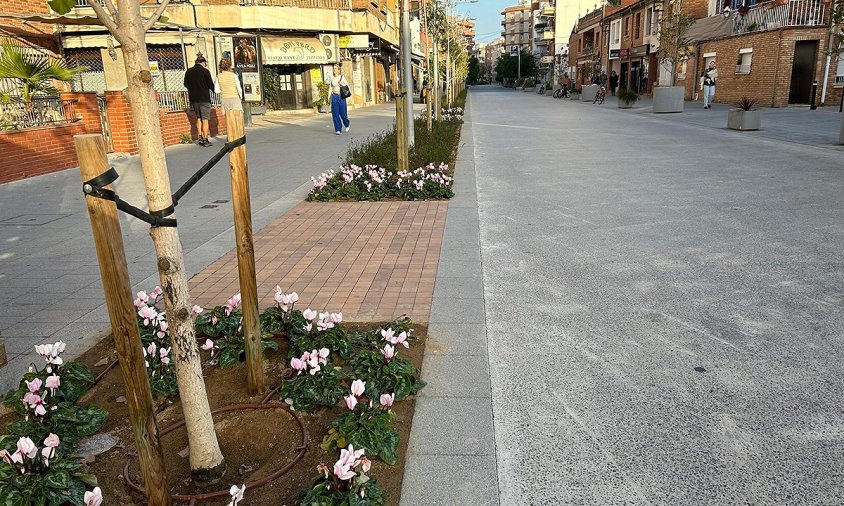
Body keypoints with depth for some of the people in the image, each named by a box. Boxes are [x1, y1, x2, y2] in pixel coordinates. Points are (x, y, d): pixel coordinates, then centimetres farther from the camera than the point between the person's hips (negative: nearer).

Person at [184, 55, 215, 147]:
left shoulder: (188, 71, 4)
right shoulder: (205, 71, -10)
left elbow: (185, 84, 10)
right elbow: (211, 85, -8)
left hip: (193, 98, 5)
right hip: (204, 98, -5)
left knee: (198, 118, 18)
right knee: (205, 120, -1)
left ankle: (200, 138, 13)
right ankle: (205, 140, -1)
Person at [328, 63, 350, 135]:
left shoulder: (342, 77, -2)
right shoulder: (332, 78, 7)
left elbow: (347, 86, 2)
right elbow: (331, 87, 14)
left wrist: (342, 84, -16)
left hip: (341, 96, -3)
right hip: (334, 96, 3)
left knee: (343, 113, 1)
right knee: (335, 113, -3)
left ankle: (347, 125, 31)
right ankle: (338, 130, 2)